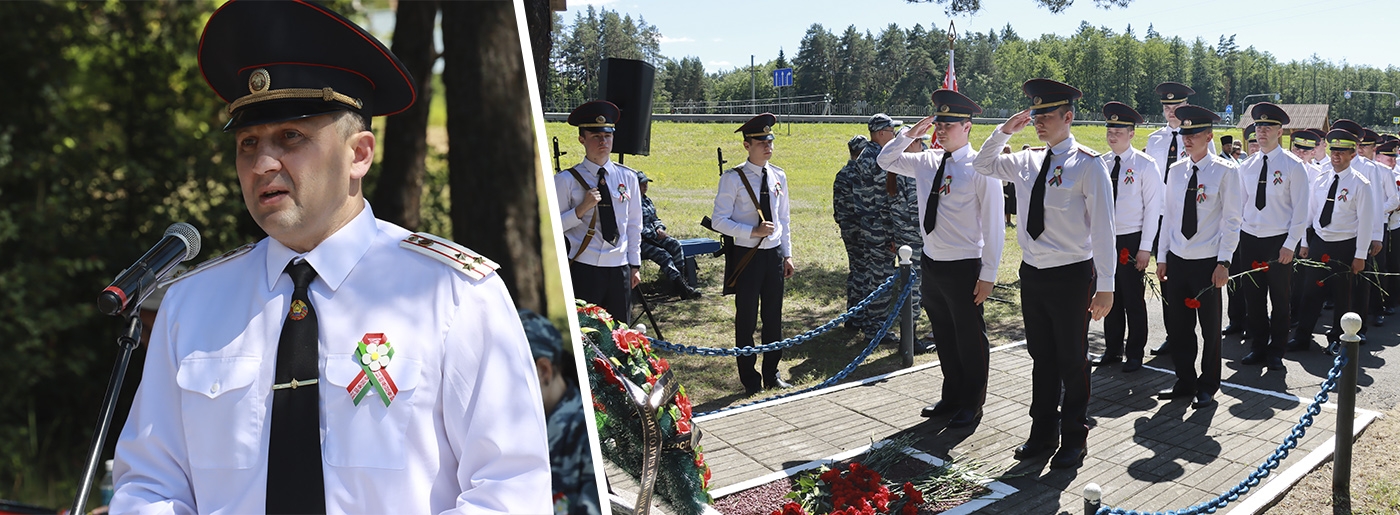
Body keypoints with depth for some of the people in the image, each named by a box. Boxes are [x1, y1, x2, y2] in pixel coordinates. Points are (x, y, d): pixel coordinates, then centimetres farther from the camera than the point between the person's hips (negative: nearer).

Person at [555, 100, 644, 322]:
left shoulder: (627, 177, 9)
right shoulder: (567, 180, -2)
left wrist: (635, 265, 12)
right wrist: (581, 209, -16)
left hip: (619, 270, 3)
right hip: (583, 269, -3)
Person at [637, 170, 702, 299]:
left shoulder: (646, 200, 17)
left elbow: (655, 218, 24)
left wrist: (659, 228, 0)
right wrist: (655, 234, -16)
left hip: (654, 235, 8)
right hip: (640, 240, -8)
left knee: (675, 244, -18)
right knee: (663, 255, -27)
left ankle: (681, 278, -20)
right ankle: (682, 287, -30)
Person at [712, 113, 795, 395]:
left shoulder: (778, 176, 7)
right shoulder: (733, 178, -10)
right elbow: (719, 220, -12)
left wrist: (787, 254, 11)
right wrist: (753, 231, -22)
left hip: (774, 254, 5)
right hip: (747, 255, -5)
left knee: (774, 318, 12)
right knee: (746, 319, 4)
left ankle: (772, 374, 27)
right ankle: (750, 380, 17)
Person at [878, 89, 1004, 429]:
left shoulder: (981, 168, -13)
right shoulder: (927, 162, 5)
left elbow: (994, 226, -14)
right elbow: (885, 161, 19)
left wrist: (988, 275, -16)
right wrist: (910, 134, 3)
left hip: (963, 267, -6)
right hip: (931, 263, 6)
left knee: (970, 339, 9)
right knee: (944, 336, 19)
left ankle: (971, 405, 27)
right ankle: (951, 398, 36)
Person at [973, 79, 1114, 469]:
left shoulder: (1088, 165, -11)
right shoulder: (1027, 161, 7)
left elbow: (1102, 228, -12)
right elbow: (982, 166, 22)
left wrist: (1105, 287, -15)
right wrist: (1003, 131, 5)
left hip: (1071, 275, -6)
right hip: (1032, 272, 6)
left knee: (1072, 361, 7)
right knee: (1041, 357, 16)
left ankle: (1074, 440, 23)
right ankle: (1042, 433, 30)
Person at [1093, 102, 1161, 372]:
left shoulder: (1144, 164, -7)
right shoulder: (1101, 164, 6)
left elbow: (1152, 207, -8)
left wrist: (1145, 247, -12)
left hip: (1131, 241, -4)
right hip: (1104, 239, 4)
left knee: (1133, 300, 5)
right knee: (1110, 297, 12)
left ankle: (1135, 353, 17)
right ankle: (1112, 350, 24)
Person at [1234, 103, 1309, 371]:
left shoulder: (1293, 166, -5)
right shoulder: (1246, 166, 7)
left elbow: (1300, 209, -6)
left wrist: (1290, 245, -11)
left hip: (1279, 241, -3)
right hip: (1249, 238, 3)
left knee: (1279, 299, 6)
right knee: (1253, 298, 7)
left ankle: (1276, 352, 17)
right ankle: (1258, 347, 20)